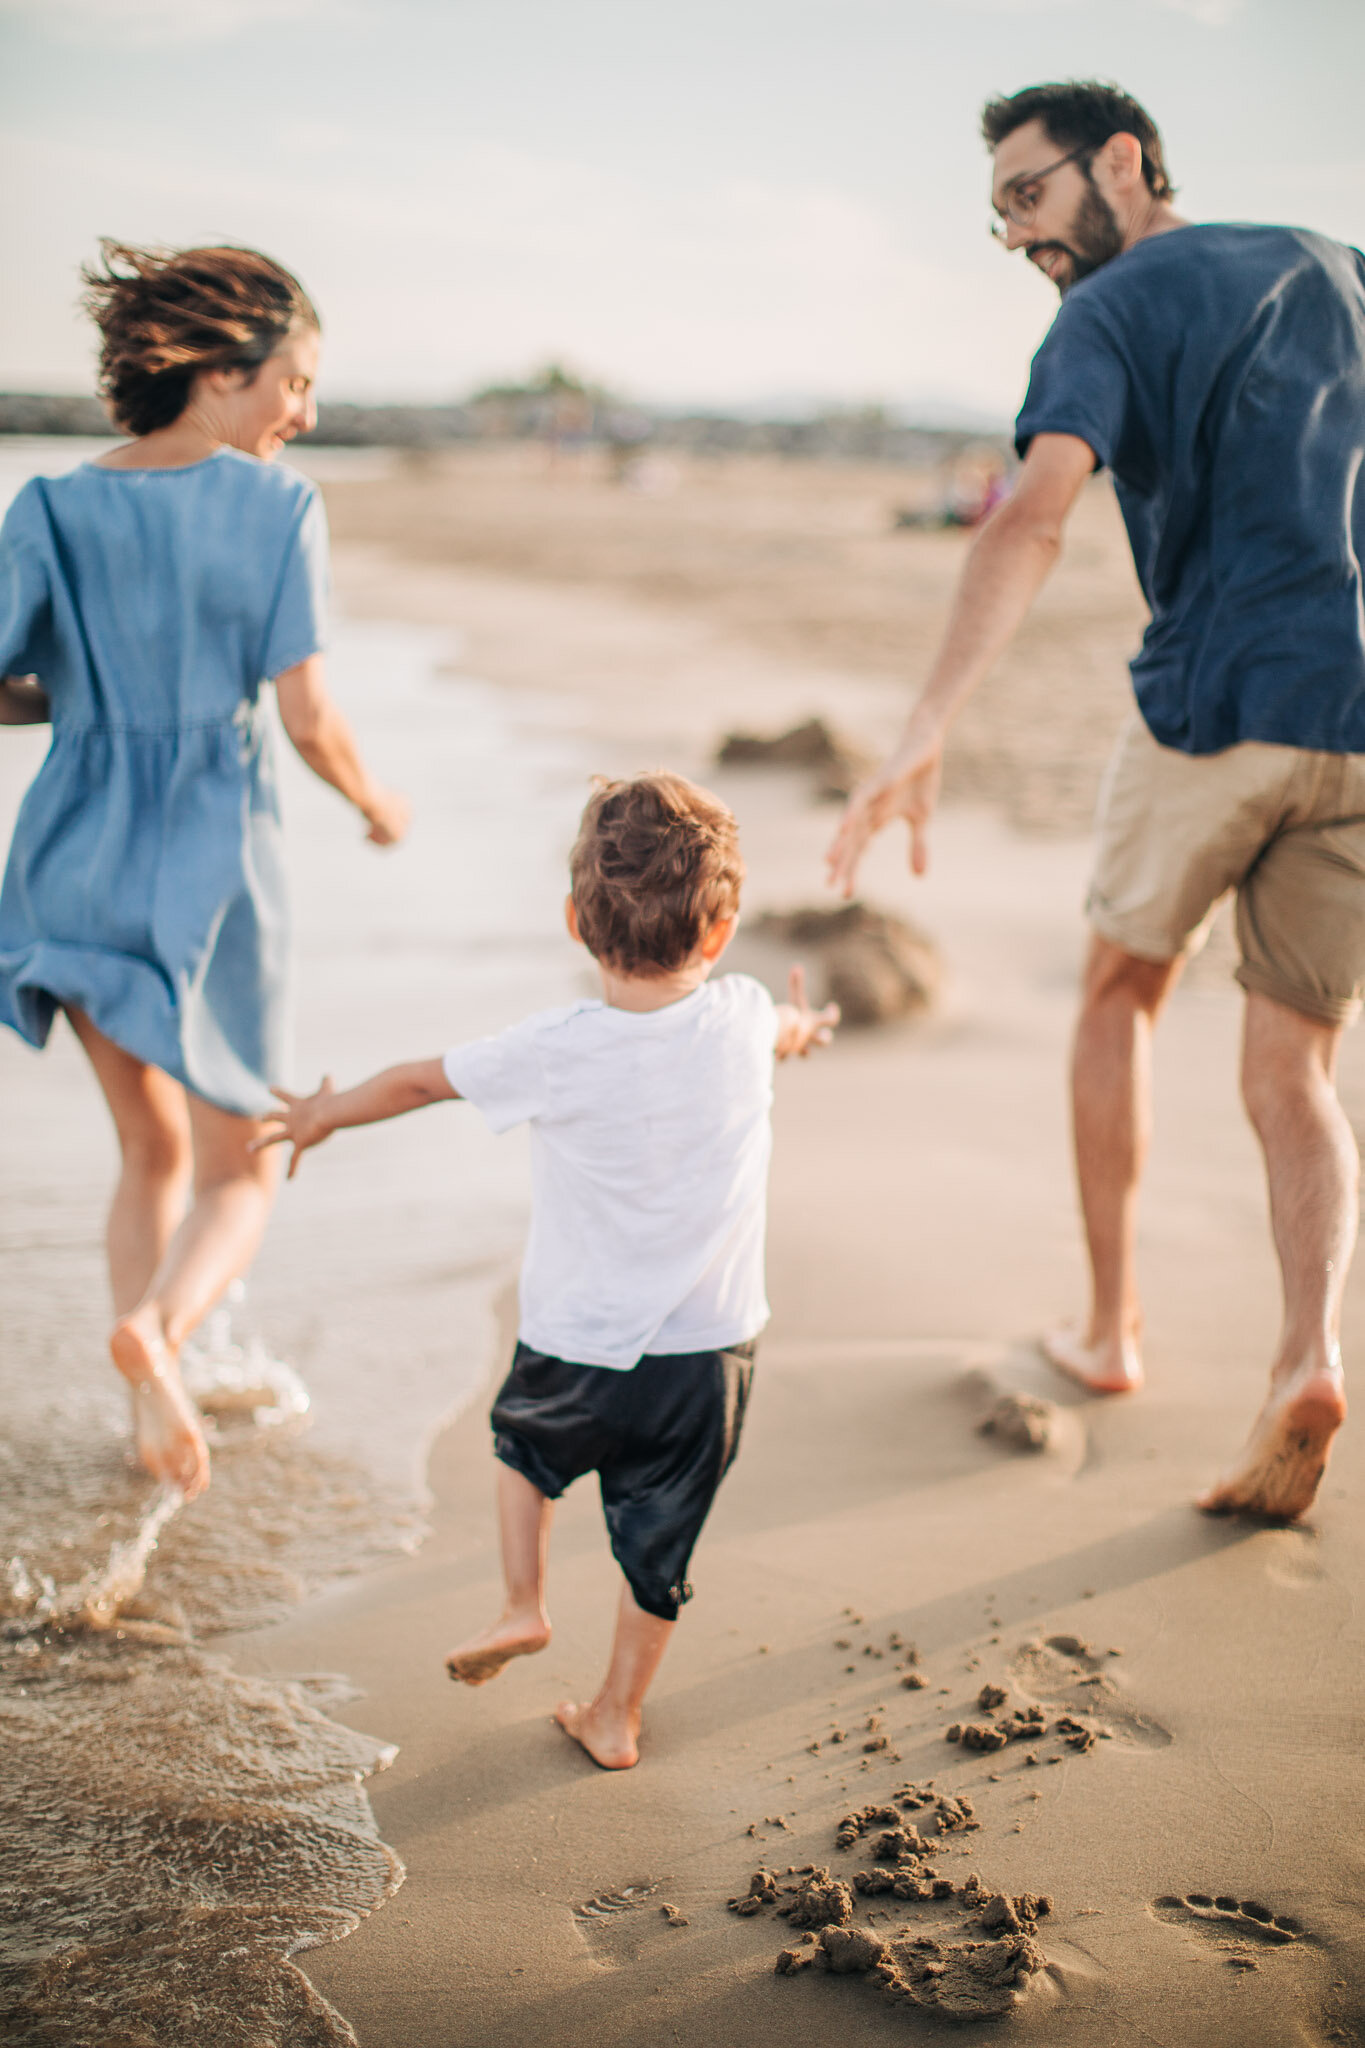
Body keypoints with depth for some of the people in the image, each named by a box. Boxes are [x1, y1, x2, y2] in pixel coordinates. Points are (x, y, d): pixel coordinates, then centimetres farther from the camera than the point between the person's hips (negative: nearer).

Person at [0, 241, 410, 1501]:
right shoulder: (279, 505, -10)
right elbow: (307, 720, -13)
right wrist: (380, 805, 6)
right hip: (212, 864, -4)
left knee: (153, 1148, 23)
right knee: (239, 1168, 13)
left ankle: (154, 1412, 24)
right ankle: (157, 1325, -17)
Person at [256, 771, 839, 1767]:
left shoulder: (552, 1051, -17)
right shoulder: (744, 1020, -10)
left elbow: (420, 1079, -1)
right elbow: (790, 1028, 17)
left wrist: (327, 1113, 19)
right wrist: (801, 1027, 43)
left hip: (575, 1355, -2)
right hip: (711, 1352, 2)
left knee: (524, 1441, 32)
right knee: (656, 1545, 19)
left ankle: (523, 1603, 25)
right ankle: (617, 1717, 32)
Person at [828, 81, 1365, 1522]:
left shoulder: (1106, 319, 1)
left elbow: (1034, 520, -17)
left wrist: (922, 743, -27)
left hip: (1213, 708, -4)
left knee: (1122, 990, 21)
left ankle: (1110, 1328, 24)